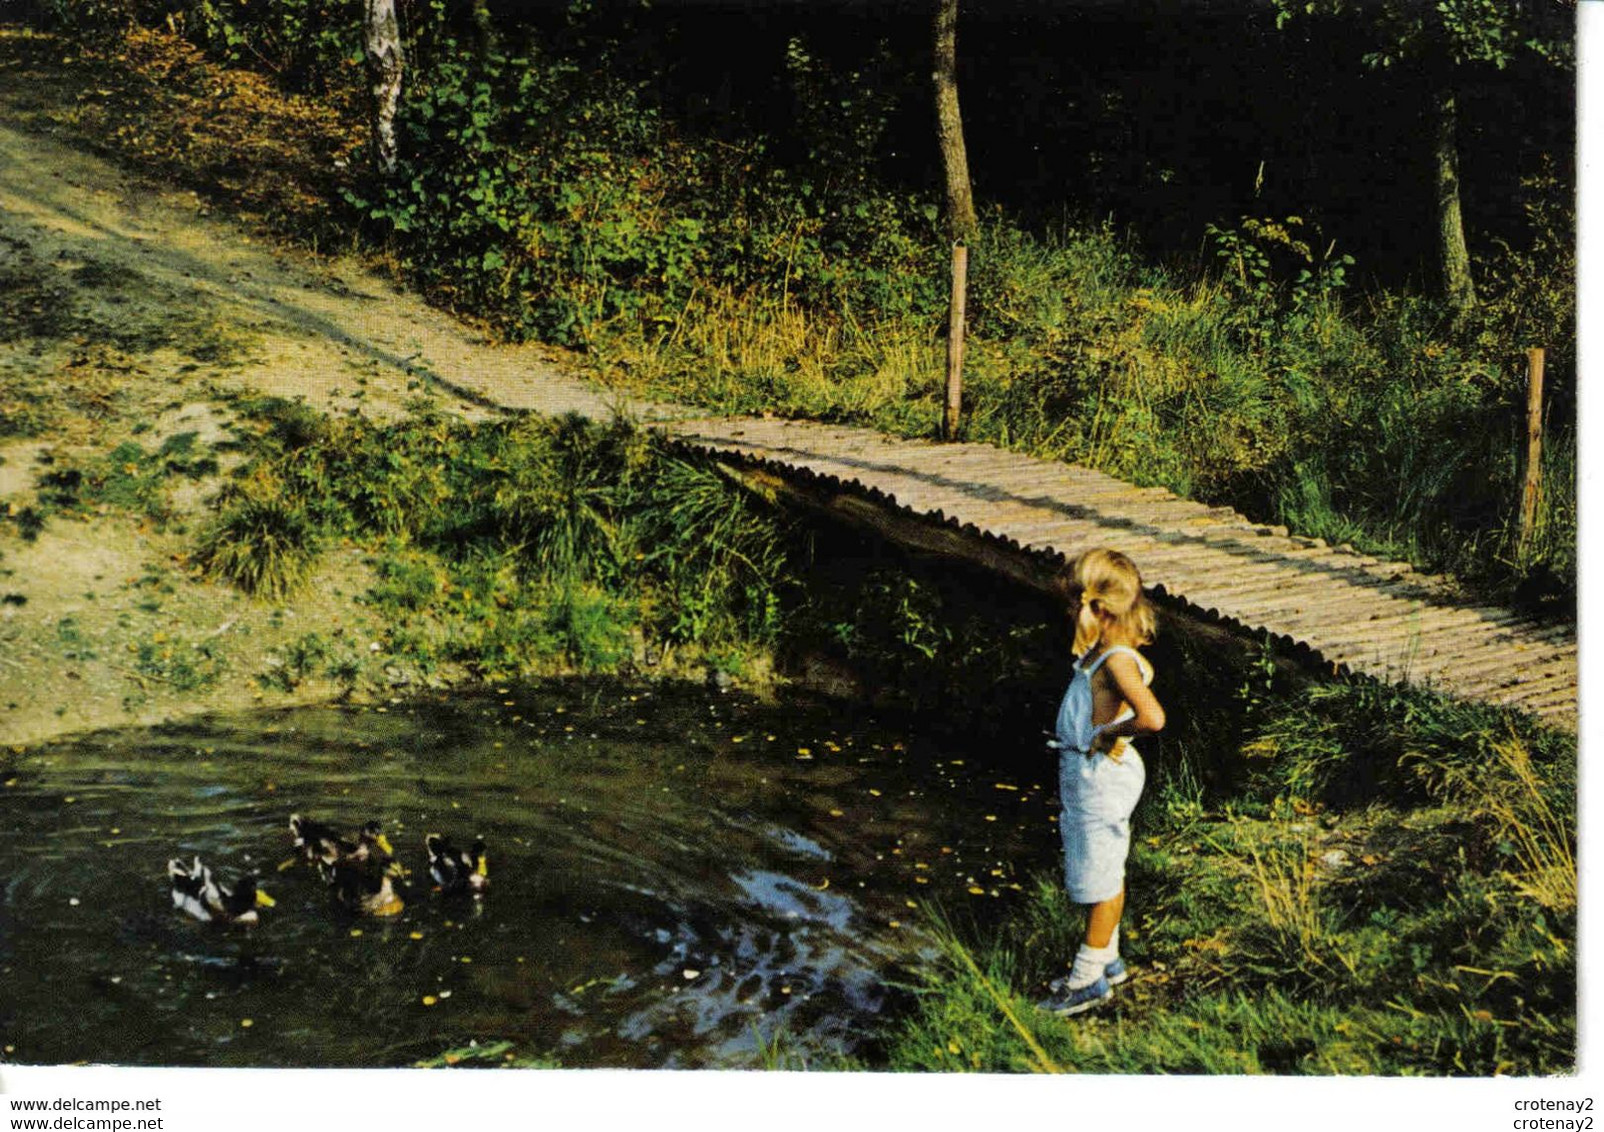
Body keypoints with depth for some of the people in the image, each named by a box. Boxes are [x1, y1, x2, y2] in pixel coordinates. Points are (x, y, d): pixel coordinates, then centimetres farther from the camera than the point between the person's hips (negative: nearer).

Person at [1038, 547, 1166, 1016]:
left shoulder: (1116, 661, -26)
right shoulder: (1109, 651, 3)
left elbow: (1152, 717, -42)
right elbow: (1145, 672, 26)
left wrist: (1109, 733, -25)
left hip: (1101, 779, -10)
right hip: (1083, 774, 10)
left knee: (1100, 878, 4)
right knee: (1102, 872, 21)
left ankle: (1089, 977, 17)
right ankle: (1107, 960, 36)